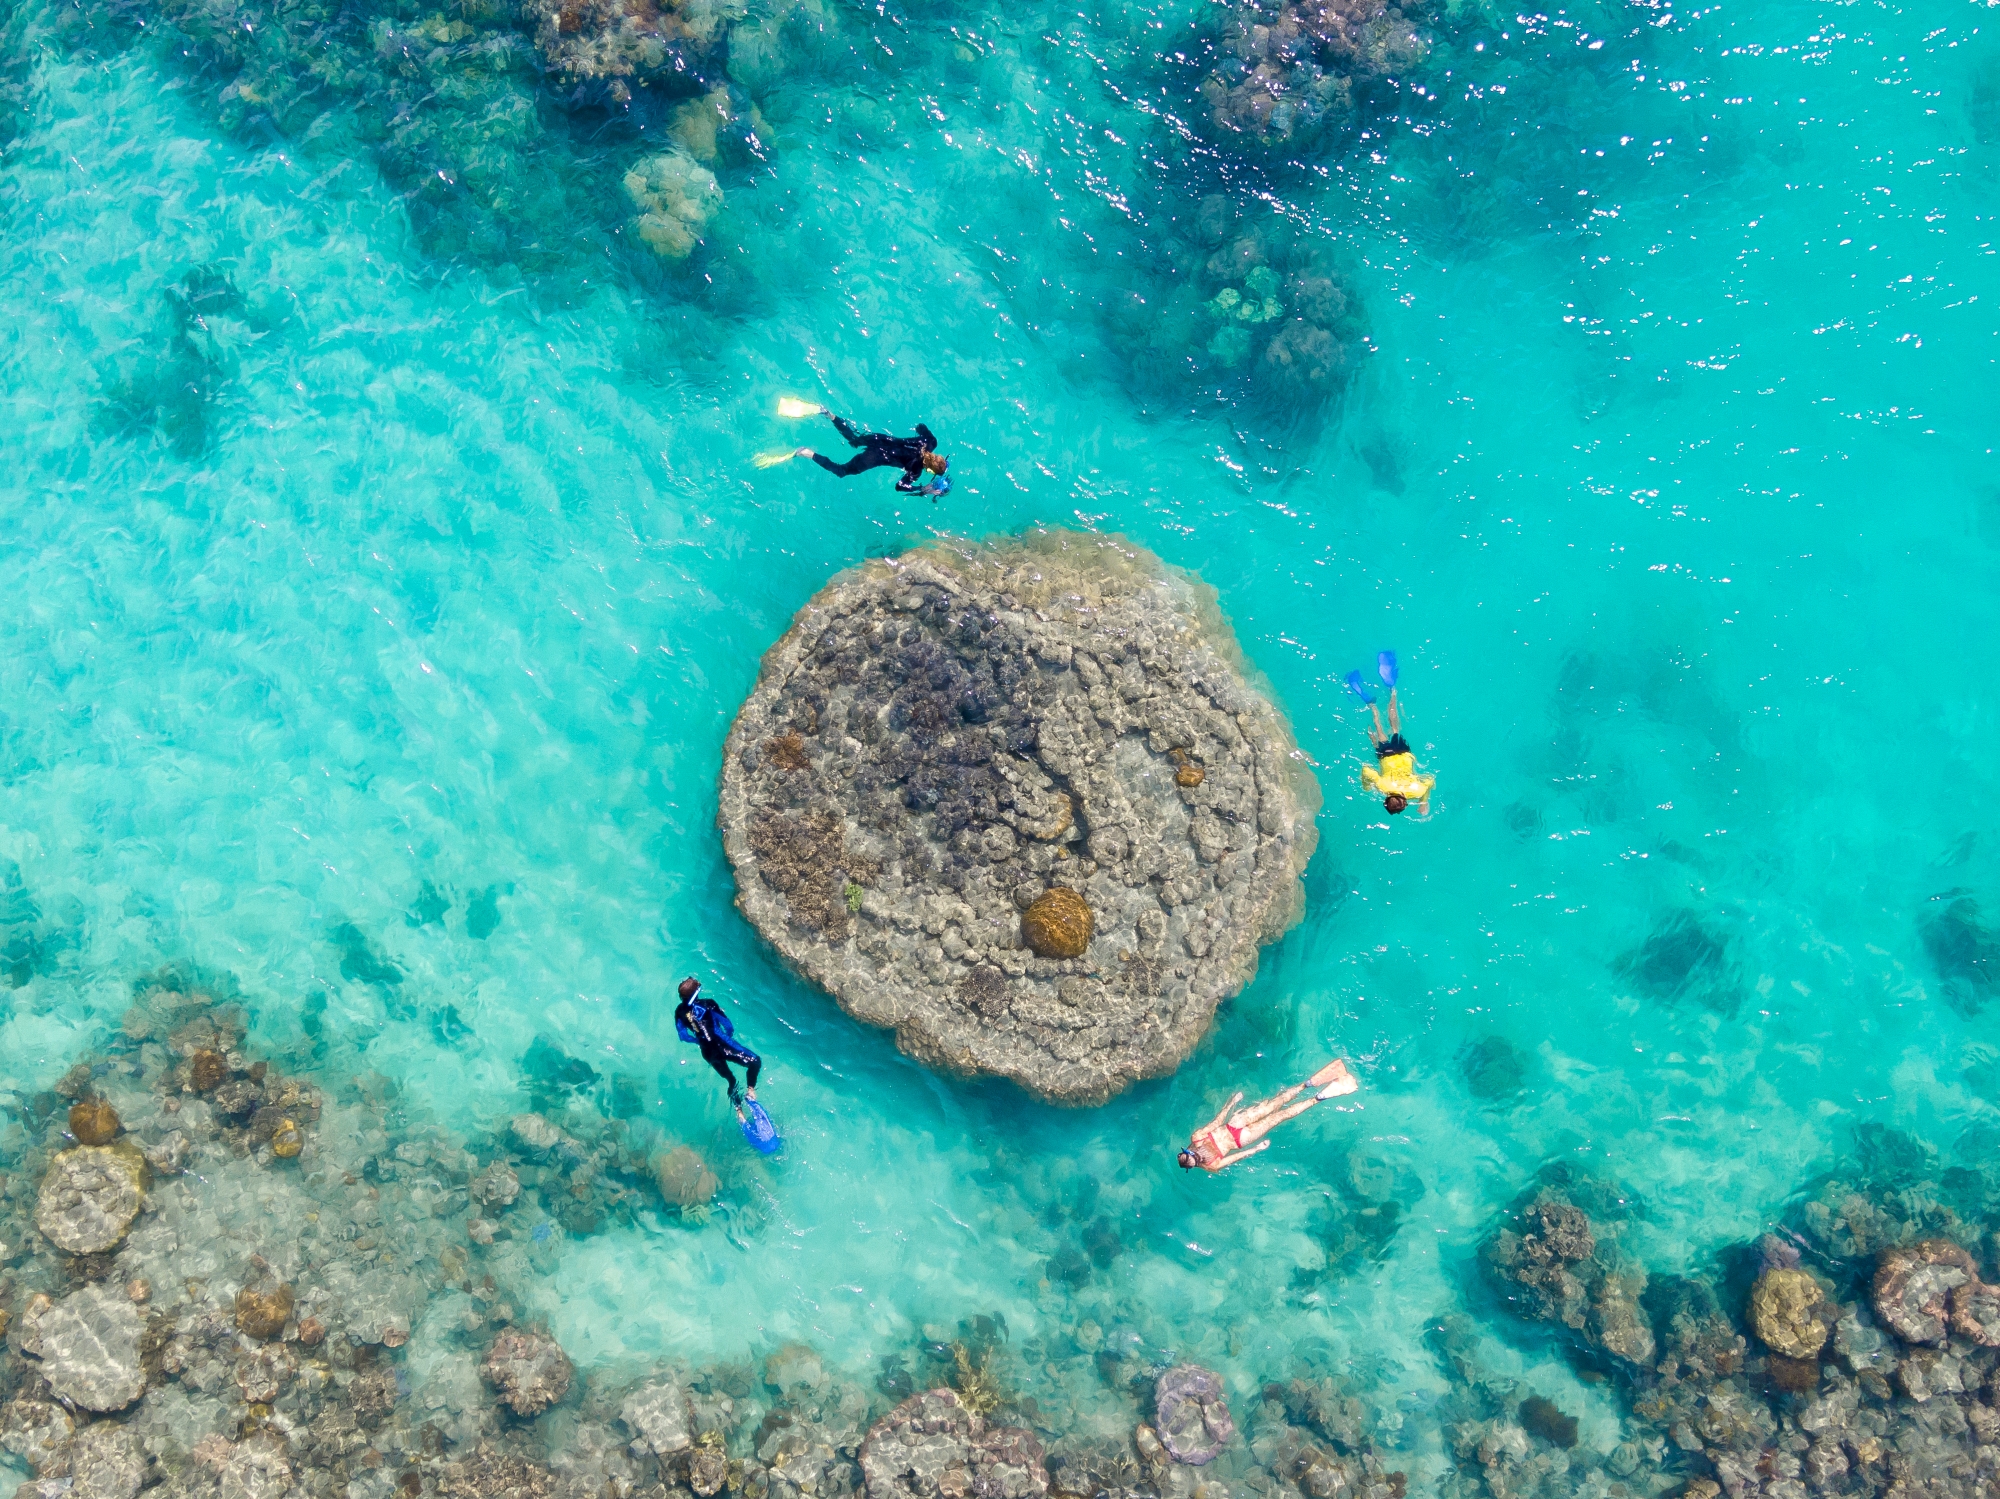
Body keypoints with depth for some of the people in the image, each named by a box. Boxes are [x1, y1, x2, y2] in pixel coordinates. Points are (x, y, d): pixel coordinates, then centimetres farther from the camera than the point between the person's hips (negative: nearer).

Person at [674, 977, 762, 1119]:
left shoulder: (679, 1012, 2)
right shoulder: (708, 1004, -9)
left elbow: (683, 1036, 7)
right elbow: (729, 1027, -7)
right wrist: (729, 1037, 14)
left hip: (707, 1052, 6)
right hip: (721, 1043, -6)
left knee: (730, 1080, 21)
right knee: (755, 1061, 0)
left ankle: (739, 1111, 18)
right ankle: (751, 1090, -14)